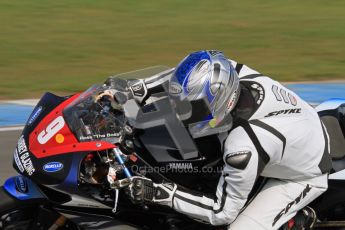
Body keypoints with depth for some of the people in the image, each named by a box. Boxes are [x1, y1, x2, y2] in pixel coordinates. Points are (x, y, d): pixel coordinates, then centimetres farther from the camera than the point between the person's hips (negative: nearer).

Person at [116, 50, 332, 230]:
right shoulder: (235, 73, -25)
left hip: (305, 176, -7)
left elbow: (223, 211, -27)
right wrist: (144, 87, -3)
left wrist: (160, 193, -29)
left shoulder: (244, 148, -43)